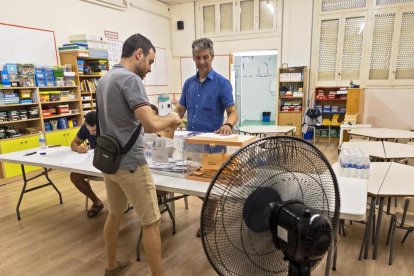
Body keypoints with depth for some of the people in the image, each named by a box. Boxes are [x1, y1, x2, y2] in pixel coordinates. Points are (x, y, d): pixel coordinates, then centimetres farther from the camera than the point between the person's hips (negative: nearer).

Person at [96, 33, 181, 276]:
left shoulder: (104, 79, 11)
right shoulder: (130, 79, -19)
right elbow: (151, 124, -30)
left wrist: (161, 123, 16)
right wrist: (171, 119, -9)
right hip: (130, 163, -9)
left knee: (115, 214, 23)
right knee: (151, 222, 3)